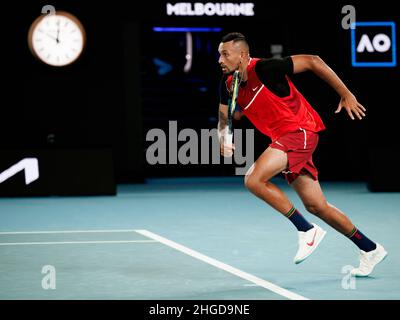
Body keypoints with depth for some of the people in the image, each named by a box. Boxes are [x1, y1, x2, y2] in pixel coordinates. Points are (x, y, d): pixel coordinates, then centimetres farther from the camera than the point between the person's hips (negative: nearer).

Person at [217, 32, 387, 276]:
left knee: (254, 179, -23)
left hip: (300, 131, -8)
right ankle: (371, 249, 25)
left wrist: (346, 94, -12)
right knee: (316, 206, 10)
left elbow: (312, 61, -15)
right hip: (283, 138, 8)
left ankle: (307, 231, -10)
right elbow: (224, 118, 13)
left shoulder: (264, 69, -19)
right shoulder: (228, 84, 3)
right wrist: (223, 137, -12)